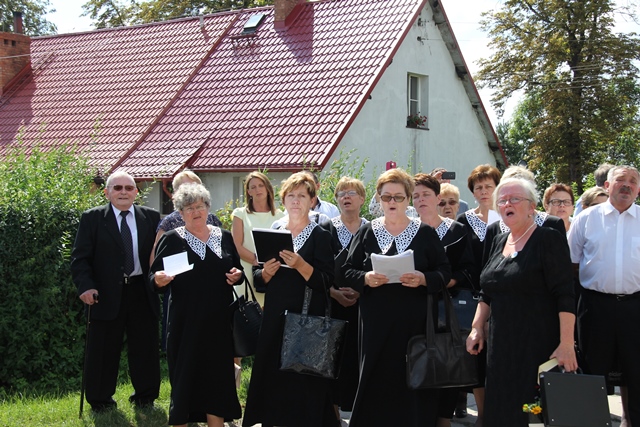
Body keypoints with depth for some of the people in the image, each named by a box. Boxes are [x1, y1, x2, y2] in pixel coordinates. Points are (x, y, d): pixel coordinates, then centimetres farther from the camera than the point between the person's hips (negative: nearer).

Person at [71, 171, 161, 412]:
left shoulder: (151, 218, 6)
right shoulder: (92, 219, 0)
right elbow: (80, 258, -3)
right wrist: (85, 286, -16)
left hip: (142, 292, 2)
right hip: (107, 294, -2)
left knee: (145, 347, 10)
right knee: (103, 349, 6)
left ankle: (145, 397, 25)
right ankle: (100, 401, 20)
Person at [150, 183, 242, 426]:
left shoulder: (225, 237, 10)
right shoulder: (172, 239, 0)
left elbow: (237, 270, 17)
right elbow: (154, 276, -3)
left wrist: (237, 275, -4)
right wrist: (159, 279, -25)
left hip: (219, 321, 3)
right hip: (185, 322, -3)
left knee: (217, 376, 7)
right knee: (184, 375, 2)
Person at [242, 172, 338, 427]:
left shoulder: (320, 236, -2)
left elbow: (326, 282, -10)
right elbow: (257, 278, 11)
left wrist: (300, 265, -24)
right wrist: (266, 272, -11)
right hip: (274, 317, 4)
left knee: (304, 382, -2)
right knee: (272, 376, 5)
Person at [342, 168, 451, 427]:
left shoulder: (425, 233, 3)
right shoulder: (366, 232, 7)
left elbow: (445, 272, 3)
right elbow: (347, 271, 7)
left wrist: (423, 279, -17)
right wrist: (366, 278, -14)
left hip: (414, 320, -1)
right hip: (375, 320, 1)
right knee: (375, 378, 0)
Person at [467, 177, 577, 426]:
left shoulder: (549, 239, -8)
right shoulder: (499, 242, 13)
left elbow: (565, 296, -14)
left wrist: (566, 344, -20)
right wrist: (477, 328, 13)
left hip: (539, 344, -7)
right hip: (501, 344, 7)